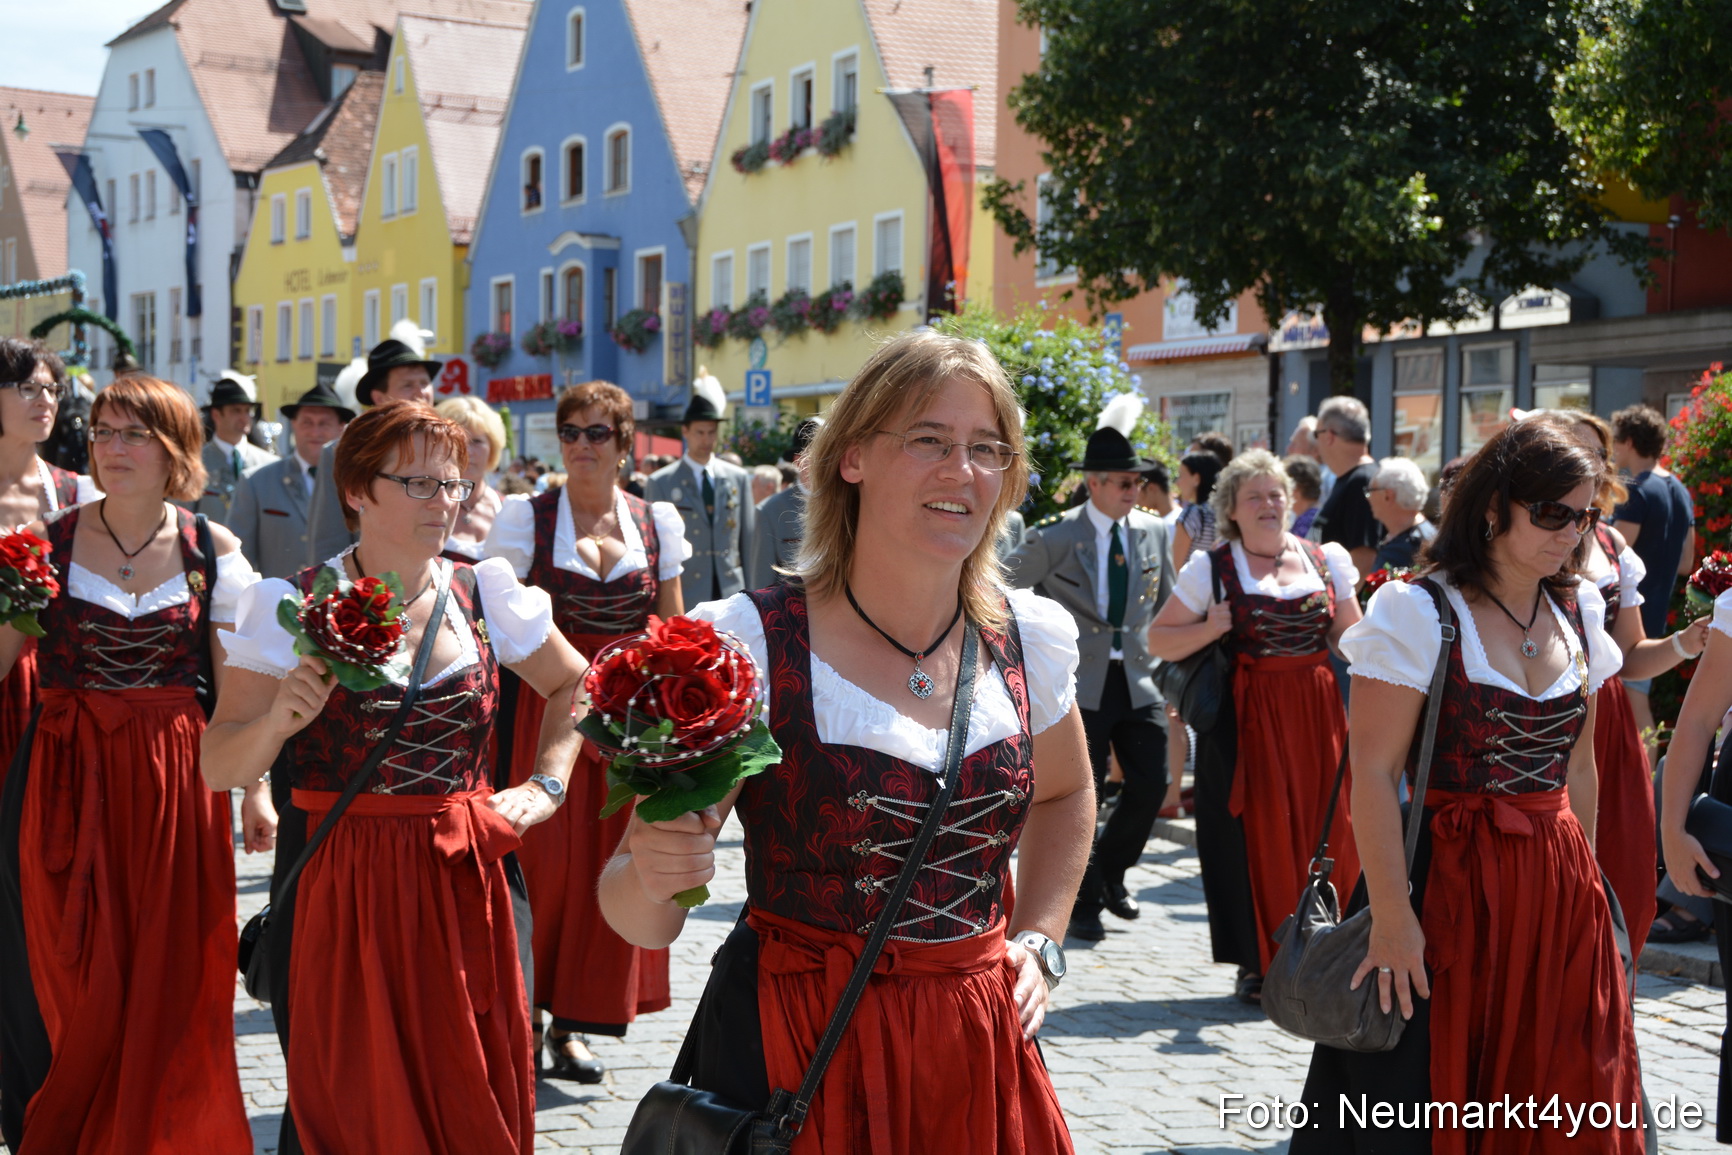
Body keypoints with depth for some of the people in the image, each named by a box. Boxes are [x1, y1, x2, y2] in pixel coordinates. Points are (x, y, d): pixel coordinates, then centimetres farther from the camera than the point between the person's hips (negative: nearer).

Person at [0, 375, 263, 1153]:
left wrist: (254, 788, 0)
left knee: (166, 989, 6)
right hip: (66, 781, 0)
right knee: (65, 987, 7)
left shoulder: (213, 550, 1)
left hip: (174, 785, 0)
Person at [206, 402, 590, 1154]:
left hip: (469, 883, 3)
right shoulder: (296, 607, -5)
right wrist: (279, 721, -26)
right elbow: (219, 769, -7)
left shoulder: (485, 595, 4)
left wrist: (547, 787, 10)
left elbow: (572, 684, 21)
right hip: (342, 894, -3)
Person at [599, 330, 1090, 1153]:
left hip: (978, 1050, 4)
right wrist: (652, 877, -32)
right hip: (790, 1053, -3)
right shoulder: (749, 643, -14)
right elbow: (644, 920, -11)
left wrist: (1037, 940, 10)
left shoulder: (1028, 638, -1)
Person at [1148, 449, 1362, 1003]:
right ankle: (1258, 963, 10)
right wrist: (1211, 628, -16)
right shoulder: (1212, 569, 0)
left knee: (1323, 826, 2)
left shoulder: (1325, 561, 9)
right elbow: (1158, 641, 0)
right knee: (1256, 833, -1)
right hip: (1246, 718, -3)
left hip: (1319, 713, 3)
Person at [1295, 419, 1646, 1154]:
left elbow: (1578, 763, 17)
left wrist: (1580, 875, 15)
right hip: (1447, 885, -6)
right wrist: (1391, 916, -19)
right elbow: (1373, 774, -15)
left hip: (1560, 892, 6)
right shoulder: (1418, 612, -11)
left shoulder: (1578, 611, 8)